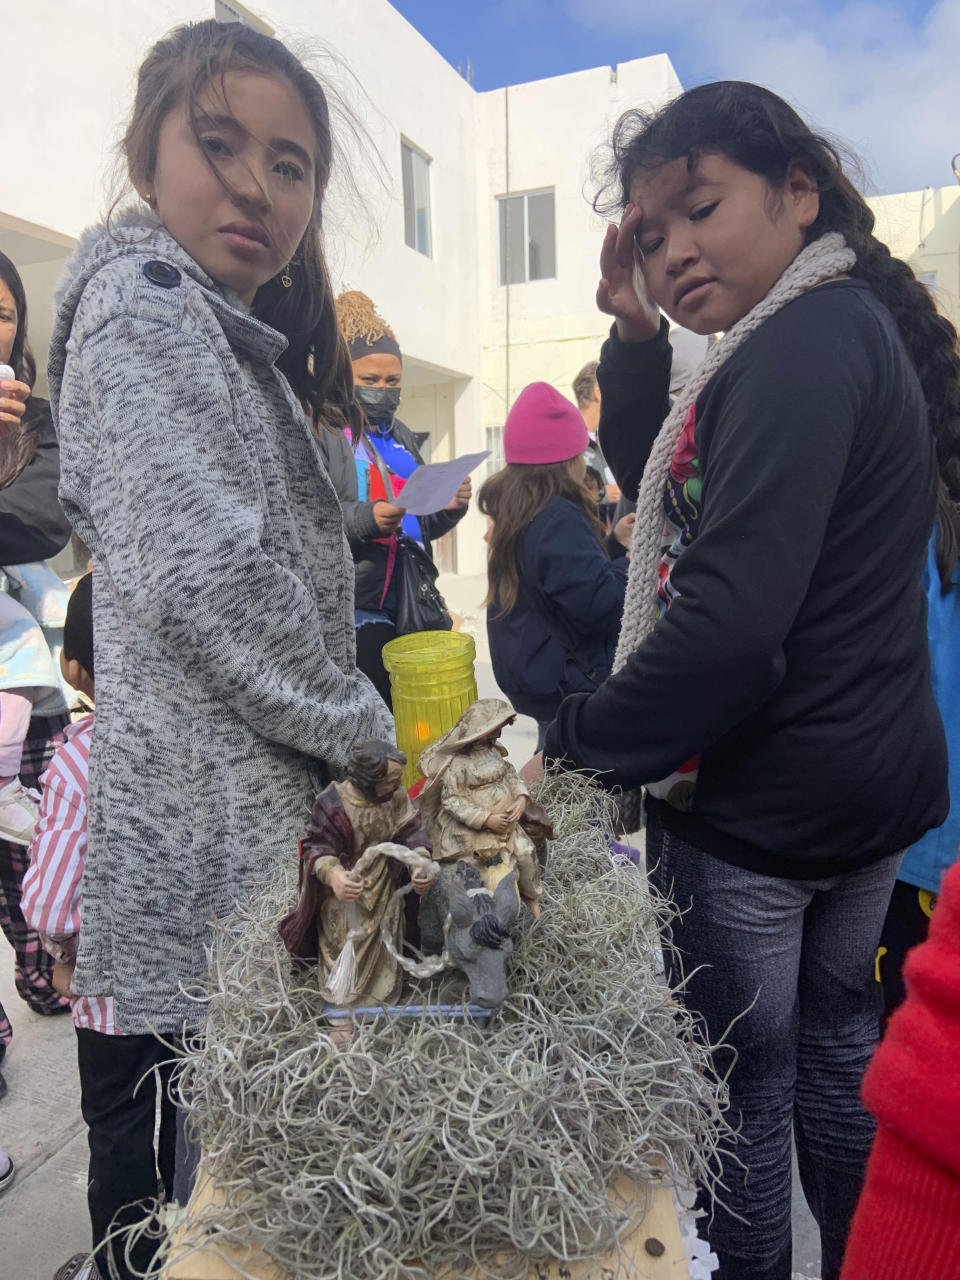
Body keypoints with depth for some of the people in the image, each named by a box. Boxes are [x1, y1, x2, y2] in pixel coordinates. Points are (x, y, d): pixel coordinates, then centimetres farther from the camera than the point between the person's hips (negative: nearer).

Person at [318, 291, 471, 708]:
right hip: (351, 614, -7)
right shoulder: (322, 431, -3)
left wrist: (447, 509, 2)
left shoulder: (401, 436, 20)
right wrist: (363, 519, -26)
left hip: (409, 609, 7)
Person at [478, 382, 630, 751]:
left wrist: (613, 544, 10)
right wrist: (634, 558, -11)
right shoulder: (559, 520, -21)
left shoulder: (517, 514, 10)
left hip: (534, 676, 10)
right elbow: (598, 604, -26)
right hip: (569, 684, -10)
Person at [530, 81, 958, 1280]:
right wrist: (635, 336, 3)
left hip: (756, 806, -10)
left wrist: (577, 743, -20)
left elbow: (730, 615, -30)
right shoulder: (857, 329, 12)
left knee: (738, 1081, 11)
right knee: (835, 1045, 26)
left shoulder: (800, 349, -19)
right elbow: (658, 489, 15)